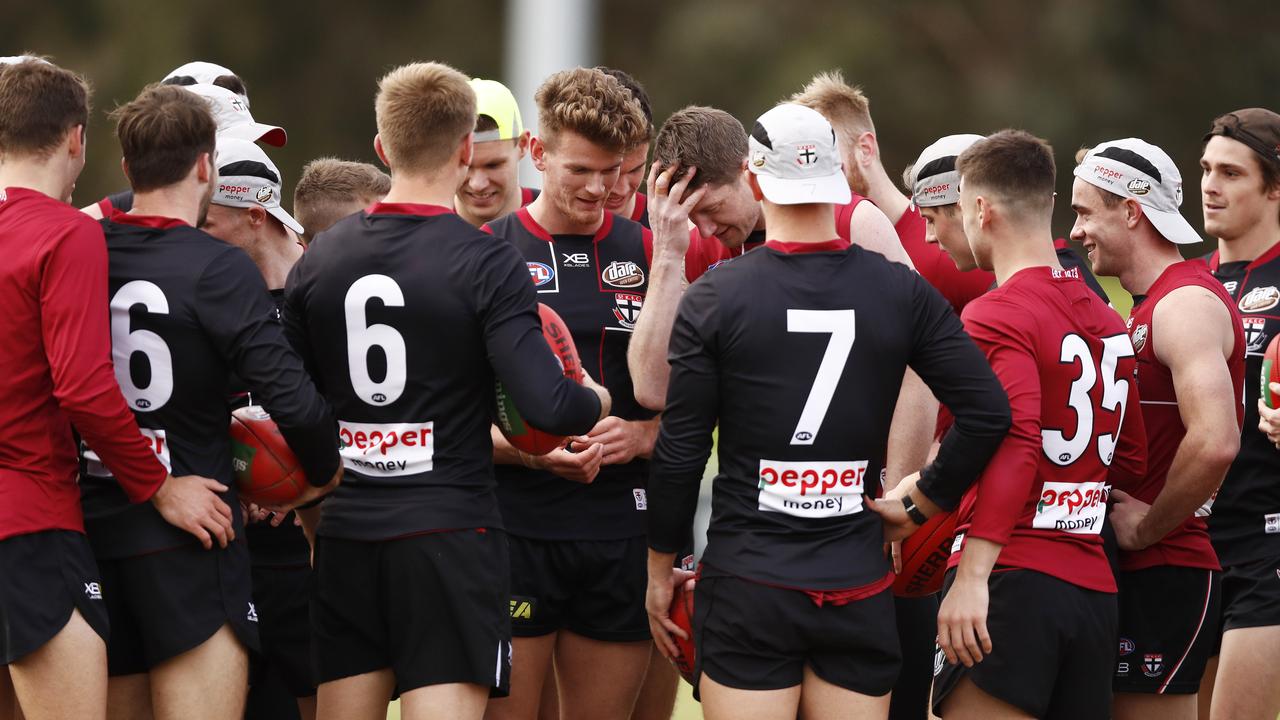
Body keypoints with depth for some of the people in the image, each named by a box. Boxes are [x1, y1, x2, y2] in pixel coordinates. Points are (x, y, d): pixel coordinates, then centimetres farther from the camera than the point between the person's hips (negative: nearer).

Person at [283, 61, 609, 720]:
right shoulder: (487, 265, -10)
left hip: (345, 536, 5)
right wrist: (600, 402, 3)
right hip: (451, 533, -5)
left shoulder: (317, 261, 6)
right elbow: (548, 406, -17)